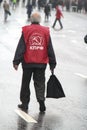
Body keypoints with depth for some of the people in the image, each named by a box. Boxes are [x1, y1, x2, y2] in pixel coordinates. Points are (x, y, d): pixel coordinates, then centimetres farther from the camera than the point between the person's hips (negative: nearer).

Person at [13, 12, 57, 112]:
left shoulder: (26, 30, -3)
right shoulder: (46, 31, 4)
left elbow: (20, 47, -8)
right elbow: (50, 49, 5)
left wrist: (16, 61, -8)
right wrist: (52, 64, 9)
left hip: (28, 62, -1)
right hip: (41, 63, 1)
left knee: (25, 83, 12)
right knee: (40, 83, 8)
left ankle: (25, 103, 18)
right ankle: (41, 100, -10)